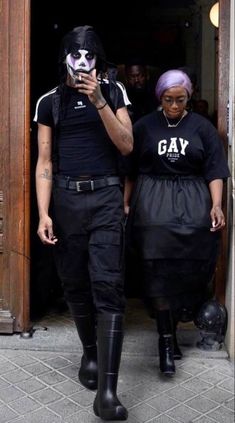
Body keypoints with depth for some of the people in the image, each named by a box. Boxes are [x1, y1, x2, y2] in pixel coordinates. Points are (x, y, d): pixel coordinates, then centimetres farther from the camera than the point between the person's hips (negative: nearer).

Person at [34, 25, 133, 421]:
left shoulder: (112, 92, 9)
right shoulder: (50, 102, 9)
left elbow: (126, 145, -2)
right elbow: (44, 162, 5)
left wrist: (99, 101, -12)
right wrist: (43, 213, -5)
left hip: (105, 197, -1)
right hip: (66, 198, 2)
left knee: (107, 286, -10)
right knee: (75, 283, 9)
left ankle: (106, 391, -9)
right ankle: (90, 352, 34)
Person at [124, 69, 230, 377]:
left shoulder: (202, 127, 6)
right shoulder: (144, 126, 7)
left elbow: (215, 170, 1)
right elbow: (131, 170, 10)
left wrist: (216, 205, -10)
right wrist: (126, 204, 6)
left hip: (193, 207, 1)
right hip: (154, 207, 0)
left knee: (188, 271, 2)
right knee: (159, 271, -7)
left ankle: (171, 326, 20)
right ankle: (166, 339, -1)